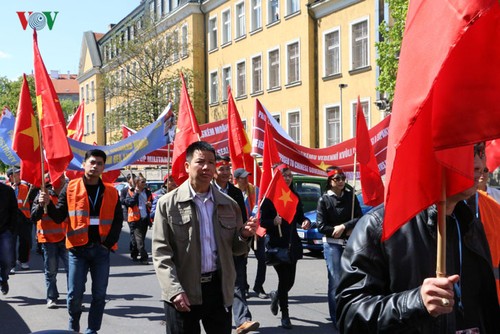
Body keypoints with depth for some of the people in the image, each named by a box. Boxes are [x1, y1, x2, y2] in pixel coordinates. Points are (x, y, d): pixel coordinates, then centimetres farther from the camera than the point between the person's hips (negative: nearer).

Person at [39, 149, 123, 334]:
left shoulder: (111, 192, 6)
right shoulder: (70, 188, 1)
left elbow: (118, 220, 6)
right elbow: (59, 217, 1)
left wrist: (109, 243, -4)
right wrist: (48, 204, -17)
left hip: (101, 249, 2)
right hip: (78, 249, -2)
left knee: (99, 294, 4)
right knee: (75, 293, 0)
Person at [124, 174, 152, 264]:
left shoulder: (148, 192, 12)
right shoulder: (131, 192, -2)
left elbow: (152, 202, 26)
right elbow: (128, 202, -17)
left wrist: (150, 204, 3)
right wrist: (136, 194, -18)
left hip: (145, 218, 6)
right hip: (136, 218, -6)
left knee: (139, 238, 14)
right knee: (139, 239, -12)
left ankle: (134, 254, 29)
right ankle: (144, 257, -15)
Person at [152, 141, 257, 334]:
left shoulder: (229, 205, 10)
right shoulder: (168, 204, -2)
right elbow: (161, 253, -6)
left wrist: (244, 235, -6)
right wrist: (175, 290, -16)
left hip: (219, 289, 3)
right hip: (182, 292, -3)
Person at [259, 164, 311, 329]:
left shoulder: (294, 196, 10)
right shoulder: (269, 197, -7)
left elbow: (299, 216, 18)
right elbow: (262, 221, -8)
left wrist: (306, 222, -3)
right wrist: (274, 222, -27)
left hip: (292, 244, 5)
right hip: (277, 243, -5)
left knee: (290, 280, 7)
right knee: (284, 278, -6)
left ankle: (276, 295, 40)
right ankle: (284, 315, 9)